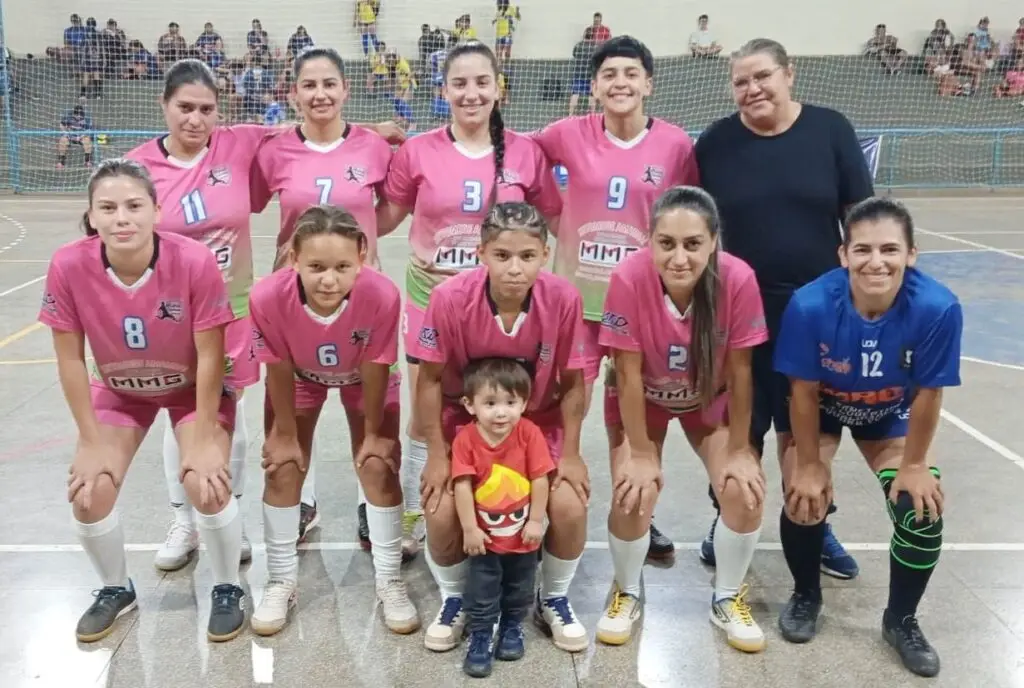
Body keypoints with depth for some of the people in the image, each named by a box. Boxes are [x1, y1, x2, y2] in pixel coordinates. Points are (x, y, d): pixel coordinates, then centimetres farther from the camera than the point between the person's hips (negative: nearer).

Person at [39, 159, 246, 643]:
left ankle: (227, 589, 9)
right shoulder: (68, 266, -27)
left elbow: (209, 358, -22)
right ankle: (116, 589, 21)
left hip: (194, 387, -2)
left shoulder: (195, 262, -32)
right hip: (119, 390, 2)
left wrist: (203, 440, -17)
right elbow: (70, 360, -15)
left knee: (206, 483, -20)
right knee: (88, 490, -11)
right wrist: (92, 442, -11)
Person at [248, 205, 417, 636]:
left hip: (364, 378, -1)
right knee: (282, 468, -2)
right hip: (301, 376, 1)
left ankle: (390, 581, 14)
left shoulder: (382, 296, -42)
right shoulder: (268, 297, -40)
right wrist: (285, 434, -9)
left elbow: (374, 370, -24)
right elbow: (279, 371, -22)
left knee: (379, 467, -4)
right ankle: (281, 582, 18)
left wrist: (373, 432, -11)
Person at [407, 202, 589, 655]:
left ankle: (553, 600, 15)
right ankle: (453, 600, 14)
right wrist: (437, 453, -12)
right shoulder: (450, 298, -26)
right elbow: (430, 379, -14)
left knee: (571, 509, -16)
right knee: (442, 513, -18)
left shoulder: (563, 299, -24)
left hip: (539, 421, 1)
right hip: (466, 419, 0)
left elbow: (572, 383, -10)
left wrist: (570, 453, -9)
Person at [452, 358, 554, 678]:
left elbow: (540, 479, -11)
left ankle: (512, 627, 41)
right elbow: (462, 485, -17)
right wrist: (469, 528, -17)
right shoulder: (465, 439, -20)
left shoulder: (529, 433, -18)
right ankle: (480, 636, 24)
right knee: (481, 591, 8)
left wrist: (536, 521, -9)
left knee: (520, 588, 20)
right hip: (485, 534, -1)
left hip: (522, 533, 2)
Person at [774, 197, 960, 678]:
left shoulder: (937, 308, -34)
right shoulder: (811, 304, -35)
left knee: (922, 511, -12)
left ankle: (901, 620, 17)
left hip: (889, 417, 1)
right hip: (821, 410, -1)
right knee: (805, 499, -17)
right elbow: (804, 392, -21)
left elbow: (926, 395, -19)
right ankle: (806, 596, 18)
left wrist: (914, 465, -9)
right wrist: (809, 464, -13)